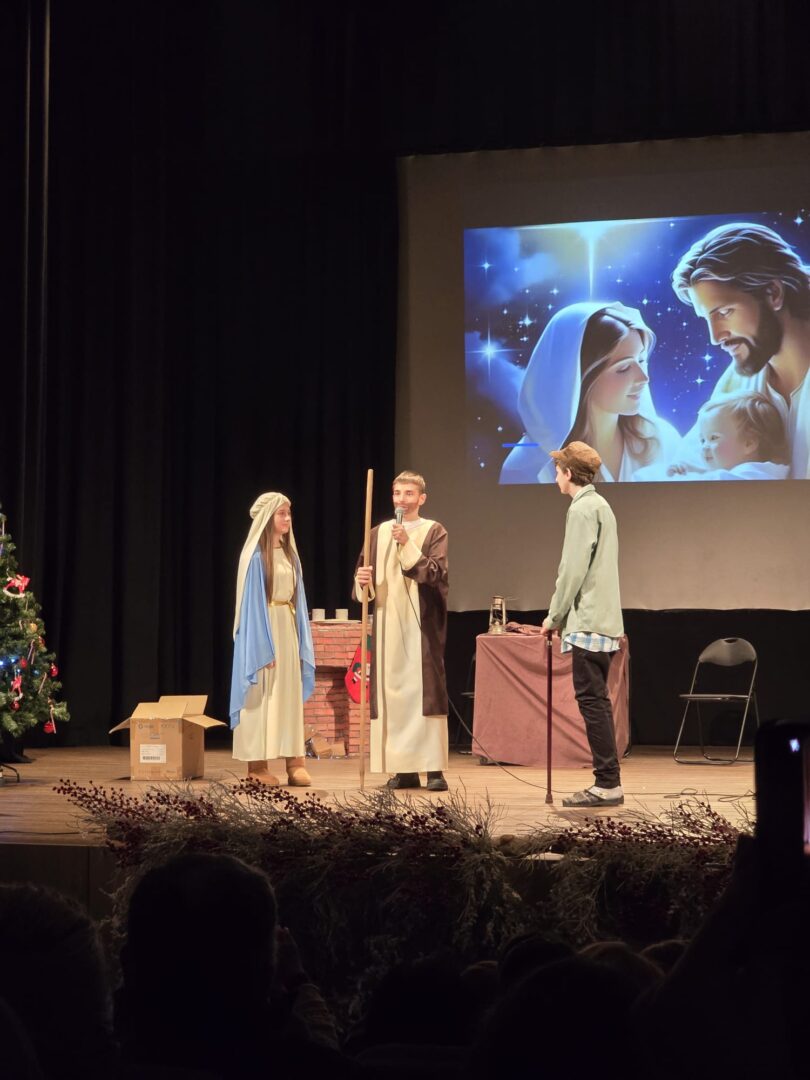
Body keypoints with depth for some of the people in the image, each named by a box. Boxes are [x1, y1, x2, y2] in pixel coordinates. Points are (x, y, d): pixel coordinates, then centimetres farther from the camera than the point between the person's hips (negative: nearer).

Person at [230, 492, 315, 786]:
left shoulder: (289, 554, 13)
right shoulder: (256, 556, -10)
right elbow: (252, 603, -12)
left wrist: (302, 643, 11)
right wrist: (262, 648, -17)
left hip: (288, 629, 7)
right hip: (263, 630, -7)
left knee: (290, 695, 6)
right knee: (263, 697, -4)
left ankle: (294, 762, 7)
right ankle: (257, 765, 0)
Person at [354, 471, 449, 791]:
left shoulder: (434, 531, 2)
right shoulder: (378, 533, 13)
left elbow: (436, 573, -11)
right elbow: (363, 574, 14)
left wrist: (407, 544, -19)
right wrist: (363, 581, -9)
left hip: (421, 625, -4)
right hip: (387, 626, 4)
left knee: (426, 690, -7)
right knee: (391, 691, 1)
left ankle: (434, 768, -6)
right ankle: (404, 768, 6)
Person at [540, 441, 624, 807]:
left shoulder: (582, 509, -11)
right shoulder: (600, 505, 19)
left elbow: (573, 570, -16)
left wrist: (555, 616, -7)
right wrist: (561, 616, 20)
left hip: (588, 621, -10)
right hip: (604, 620, 10)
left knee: (591, 700, -9)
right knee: (597, 701, 11)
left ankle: (608, 784, -10)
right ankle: (607, 782, 13)